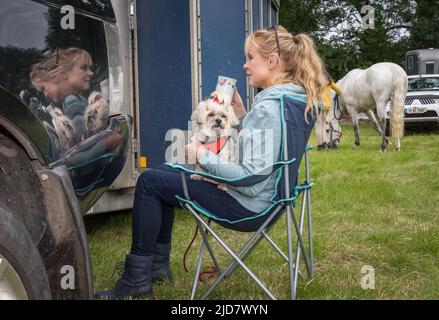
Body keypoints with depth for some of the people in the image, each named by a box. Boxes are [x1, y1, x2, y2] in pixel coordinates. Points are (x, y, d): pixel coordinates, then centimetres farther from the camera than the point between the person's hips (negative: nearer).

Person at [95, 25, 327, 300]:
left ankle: (137, 279, 9)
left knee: (149, 181, -1)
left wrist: (203, 156, -21)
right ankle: (158, 264, 25)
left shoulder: (267, 106, -26)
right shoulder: (293, 96, 4)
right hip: (262, 194, 10)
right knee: (163, 175, 19)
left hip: (245, 203, -10)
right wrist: (241, 113, 4)